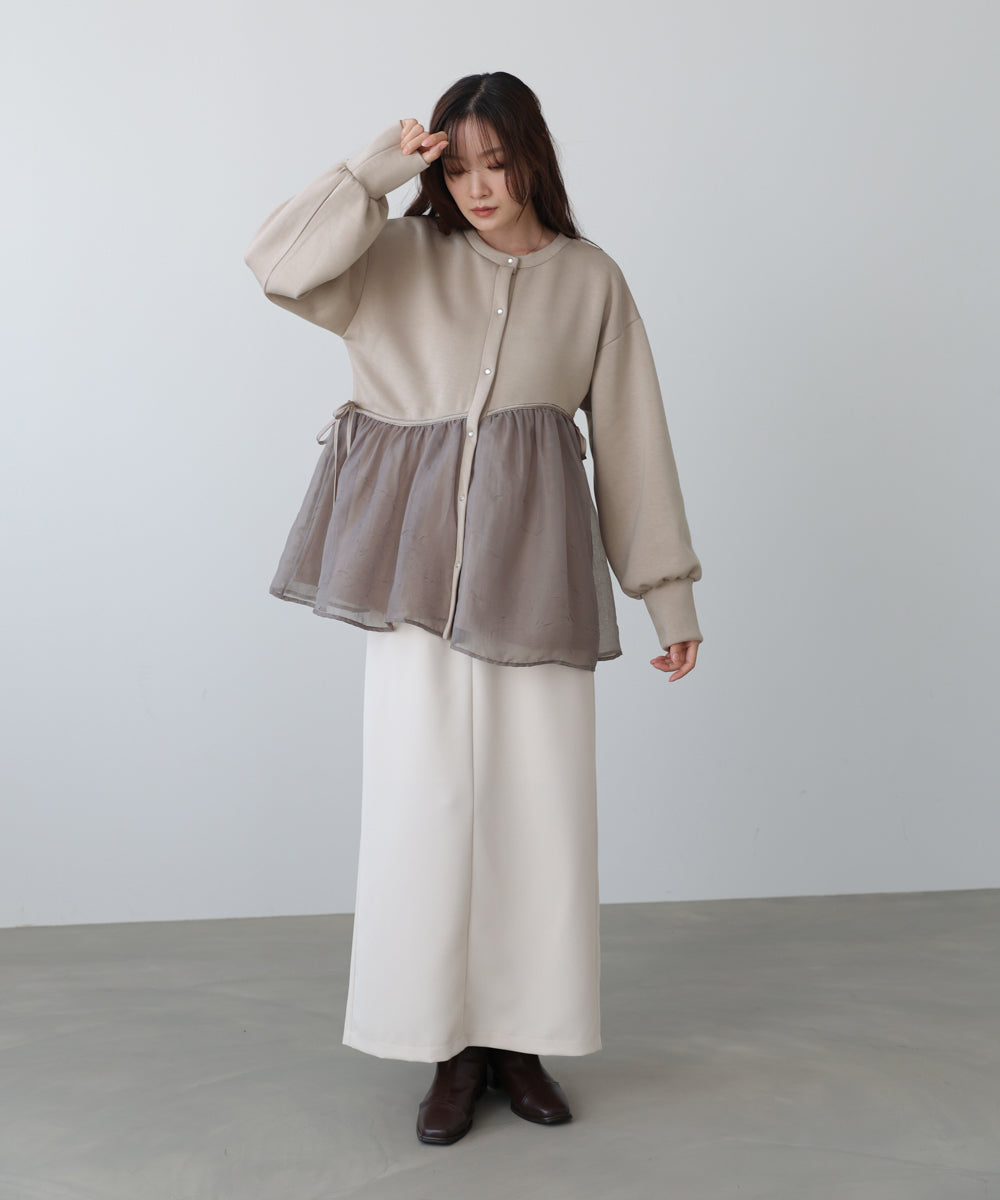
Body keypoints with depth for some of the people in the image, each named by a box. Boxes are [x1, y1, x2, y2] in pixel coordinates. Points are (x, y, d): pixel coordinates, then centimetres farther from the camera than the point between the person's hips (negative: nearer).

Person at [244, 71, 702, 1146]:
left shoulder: (591, 280, 10)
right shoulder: (406, 258, 9)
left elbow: (632, 442, 9)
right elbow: (278, 263, -7)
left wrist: (669, 593, 7)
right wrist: (379, 168, -5)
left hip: (536, 563, 1)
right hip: (420, 558, 0)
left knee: (540, 801, 3)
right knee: (425, 799, 0)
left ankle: (519, 1040, 19)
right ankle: (448, 1047, 15)